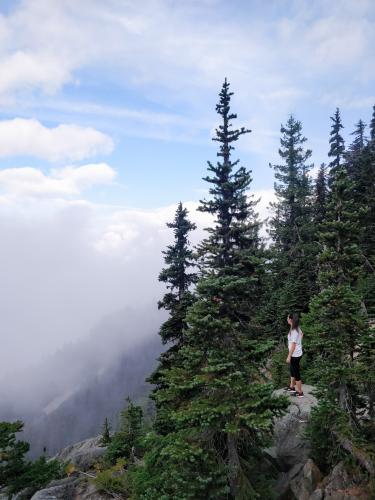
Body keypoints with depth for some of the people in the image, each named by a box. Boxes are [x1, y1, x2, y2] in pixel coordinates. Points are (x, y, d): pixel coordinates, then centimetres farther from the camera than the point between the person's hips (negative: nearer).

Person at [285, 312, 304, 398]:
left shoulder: (294, 331, -25)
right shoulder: (297, 328, 3)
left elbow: (293, 345, -24)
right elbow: (301, 334, 25)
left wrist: (289, 356, -19)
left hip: (295, 355, -9)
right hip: (296, 353, 9)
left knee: (296, 373, 3)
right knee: (293, 370, 23)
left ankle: (299, 392, 15)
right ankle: (292, 387, 40)